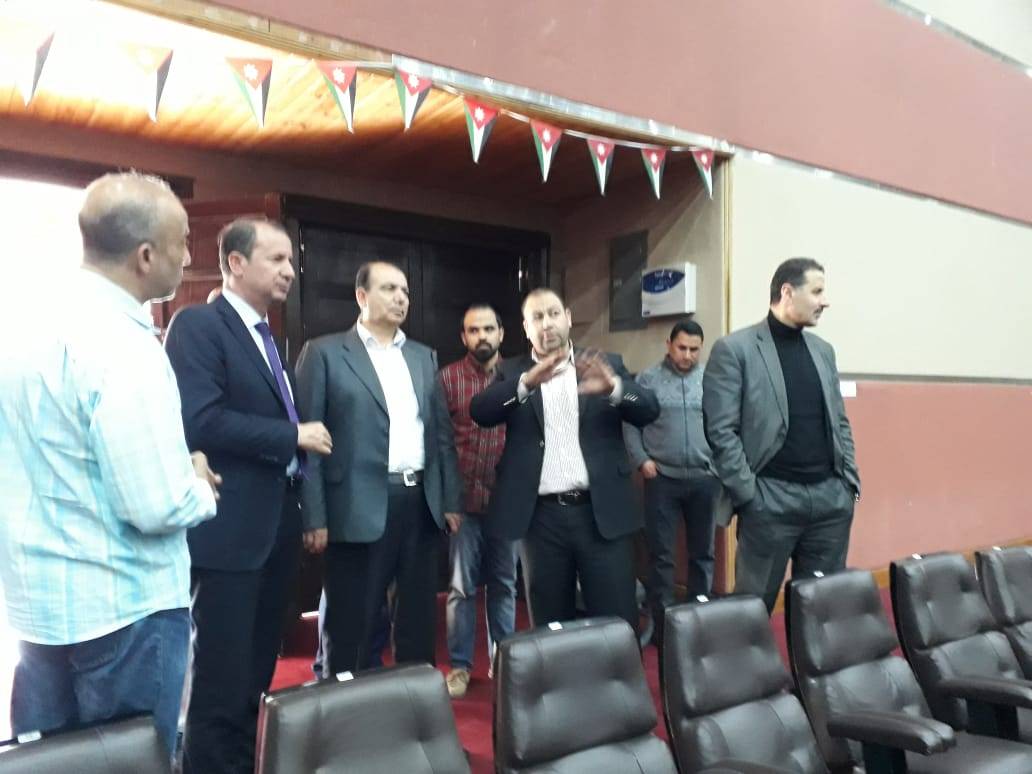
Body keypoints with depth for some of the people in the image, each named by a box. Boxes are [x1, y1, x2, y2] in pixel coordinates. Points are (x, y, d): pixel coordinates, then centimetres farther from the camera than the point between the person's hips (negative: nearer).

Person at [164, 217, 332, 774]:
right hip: (230, 530, -8)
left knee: (257, 673, 18)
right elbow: (199, 420, -23)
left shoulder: (267, 337, 16)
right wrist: (294, 436, -18)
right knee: (221, 680, 2)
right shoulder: (197, 325, -11)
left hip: (277, 527, 9)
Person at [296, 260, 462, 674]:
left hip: (421, 503, 5)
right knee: (351, 626, 5)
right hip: (361, 507, -5)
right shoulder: (324, 352, -1)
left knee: (419, 620, 14)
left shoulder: (424, 357, 15)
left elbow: (442, 431, 15)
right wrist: (314, 516, -10)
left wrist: (452, 500, 10)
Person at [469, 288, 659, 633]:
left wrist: (614, 387, -24)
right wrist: (526, 382, -26)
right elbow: (480, 412, -9)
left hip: (602, 512, 0)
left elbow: (649, 410, -3)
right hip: (541, 516, 1)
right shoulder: (512, 373, 8)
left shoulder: (607, 365, 8)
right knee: (550, 625, 11)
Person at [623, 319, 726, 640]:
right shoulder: (648, 379, 1)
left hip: (705, 478, 2)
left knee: (702, 551, 12)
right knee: (661, 552, 4)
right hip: (662, 478, -1)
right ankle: (662, 620, 16)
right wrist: (641, 460, -7)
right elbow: (630, 423, 1)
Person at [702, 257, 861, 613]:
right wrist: (749, 495, -13)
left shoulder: (823, 349, 14)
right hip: (772, 499, -6)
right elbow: (721, 431, -10)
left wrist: (851, 479, 8)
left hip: (831, 496, 6)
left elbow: (839, 421, 18)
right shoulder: (734, 349, -6)